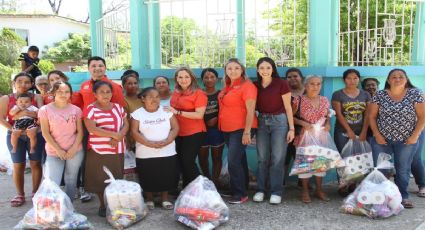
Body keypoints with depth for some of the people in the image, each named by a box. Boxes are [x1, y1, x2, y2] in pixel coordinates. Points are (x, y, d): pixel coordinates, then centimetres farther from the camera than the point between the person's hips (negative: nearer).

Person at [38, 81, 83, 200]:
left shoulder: (76, 110, 3)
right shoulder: (45, 110, -4)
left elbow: (80, 131, 2)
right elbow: (45, 133, -6)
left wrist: (74, 148, -10)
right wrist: (58, 149, -12)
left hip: (75, 151, 2)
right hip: (54, 152, -2)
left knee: (71, 181, 11)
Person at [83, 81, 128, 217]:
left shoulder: (118, 107, 11)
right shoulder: (91, 109, -5)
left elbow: (126, 125, 8)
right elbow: (92, 129, -16)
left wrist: (118, 137, -12)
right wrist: (114, 134, -17)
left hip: (118, 150, 4)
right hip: (98, 151, -4)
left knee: (116, 179, 6)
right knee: (100, 179, 2)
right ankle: (103, 206, 18)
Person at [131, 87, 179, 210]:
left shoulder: (167, 111, 3)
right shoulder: (137, 114, -1)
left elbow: (175, 128, -1)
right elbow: (134, 132, -8)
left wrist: (166, 141, -17)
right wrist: (150, 143, -19)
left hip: (167, 153, 1)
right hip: (145, 154, -1)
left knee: (166, 177, 6)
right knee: (148, 178, 7)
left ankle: (165, 198, 25)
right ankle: (149, 199, 27)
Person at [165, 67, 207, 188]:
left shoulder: (199, 93, -11)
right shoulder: (176, 93, 8)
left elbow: (199, 115, -20)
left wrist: (177, 112, -21)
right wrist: (170, 111, 5)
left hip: (194, 133, -7)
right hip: (178, 133, 7)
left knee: (188, 161, -7)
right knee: (181, 161, 13)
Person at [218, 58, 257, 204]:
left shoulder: (247, 86, -12)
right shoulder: (227, 87, 12)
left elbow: (251, 110, -17)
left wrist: (247, 132, -21)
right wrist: (220, 124, 13)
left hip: (241, 129, -8)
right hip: (227, 129, 8)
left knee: (233, 161, -11)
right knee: (239, 160, 15)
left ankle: (240, 194, 1)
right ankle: (241, 190, 26)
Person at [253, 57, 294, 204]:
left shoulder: (281, 84, -5)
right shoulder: (255, 86, 6)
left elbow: (288, 107, -4)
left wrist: (291, 128, -8)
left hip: (279, 121, -3)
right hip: (261, 122, 3)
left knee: (277, 159, -1)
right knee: (262, 158, 6)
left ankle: (276, 192, 7)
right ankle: (260, 190, 16)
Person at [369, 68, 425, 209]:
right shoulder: (380, 95, 0)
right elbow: (372, 116, 2)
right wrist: (377, 135, -7)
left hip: (406, 140, -1)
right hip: (382, 139, 1)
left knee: (403, 170, 8)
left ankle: (402, 197, 22)